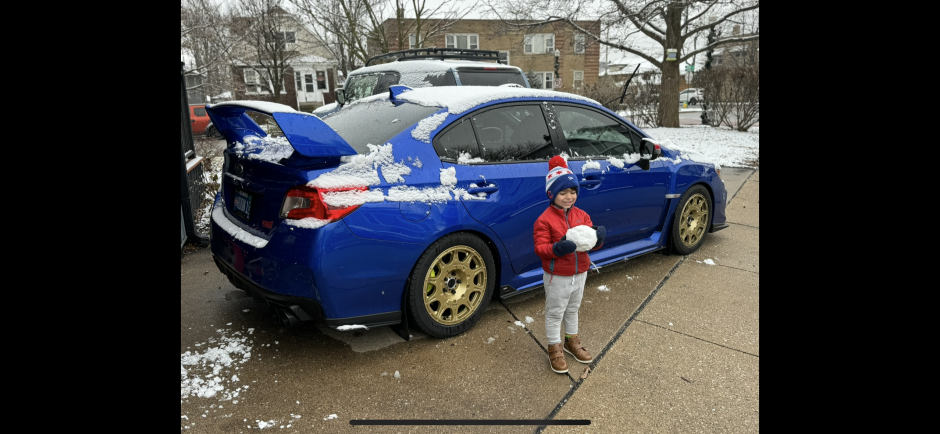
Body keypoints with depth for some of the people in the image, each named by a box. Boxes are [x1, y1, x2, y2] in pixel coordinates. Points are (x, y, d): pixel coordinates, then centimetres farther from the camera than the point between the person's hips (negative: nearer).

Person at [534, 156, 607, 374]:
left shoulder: (582, 216, 0)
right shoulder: (545, 220, -18)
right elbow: (539, 248, -20)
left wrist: (598, 237, -23)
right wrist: (557, 248, -39)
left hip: (580, 274, 6)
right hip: (557, 277, -6)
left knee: (573, 309, 24)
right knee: (555, 313, 9)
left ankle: (572, 341, 44)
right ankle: (555, 348, 27)